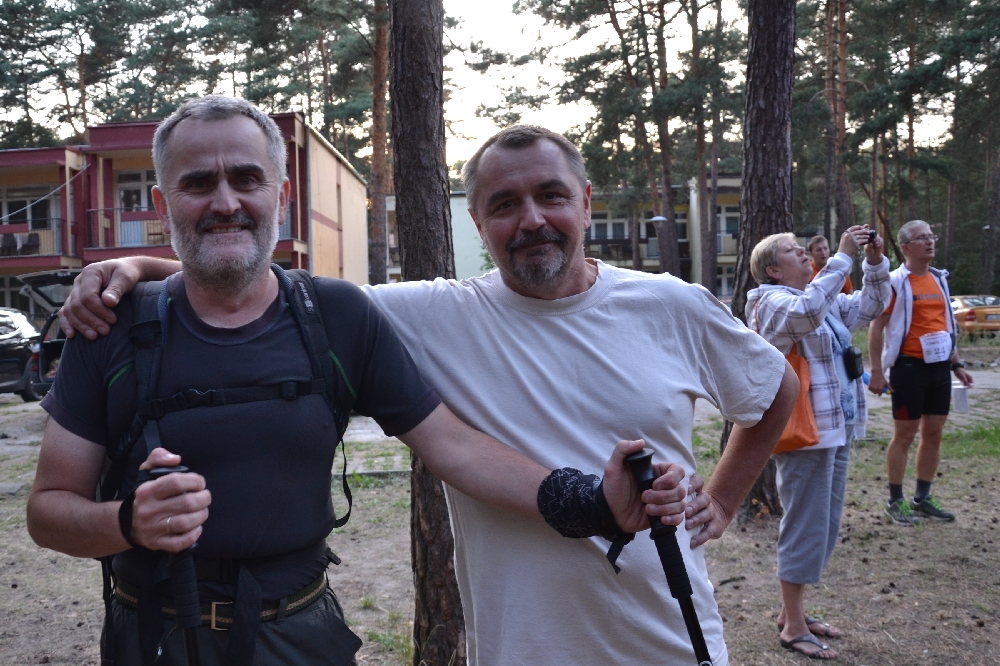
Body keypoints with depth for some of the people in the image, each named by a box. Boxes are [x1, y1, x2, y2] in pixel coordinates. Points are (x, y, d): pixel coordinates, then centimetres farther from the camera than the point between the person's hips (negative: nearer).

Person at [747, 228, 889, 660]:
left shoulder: (827, 300, 15)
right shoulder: (772, 302, -13)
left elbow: (871, 306, 23)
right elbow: (807, 311, -34)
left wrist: (876, 264, 6)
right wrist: (843, 258, -27)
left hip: (836, 429, 10)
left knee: (825, 526, 16)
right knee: (806, 527, -2)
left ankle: (792, 611, 30)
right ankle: (793, 628, 11)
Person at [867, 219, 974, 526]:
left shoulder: (940, 279, 12)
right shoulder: (895, 282, -9)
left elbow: (947, 326, 19)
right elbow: (876, 328, -11)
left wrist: (957, 364, 15)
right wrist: (877, 371, -16)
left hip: (939, 368, 7)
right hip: (909, 367, -7)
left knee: (934, 433, 10)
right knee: (904, 434, -1)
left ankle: (922, 499, 22)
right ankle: (895, 501, 10)